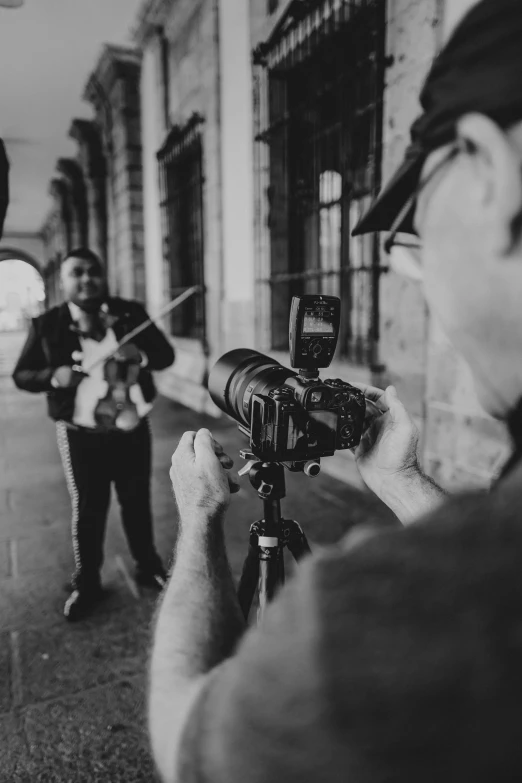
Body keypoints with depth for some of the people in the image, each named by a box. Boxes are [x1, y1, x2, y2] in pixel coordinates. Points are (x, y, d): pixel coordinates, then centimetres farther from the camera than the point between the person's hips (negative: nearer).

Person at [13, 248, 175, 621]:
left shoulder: (131, 313, 0)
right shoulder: (46, 324, -4)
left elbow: (166, 354, 0)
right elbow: (21, 375, 0)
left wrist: (140, 355, -22)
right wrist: (53, 375, -21)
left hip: (133, 427, 2)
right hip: (81, 433, -1)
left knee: (138, 502, 15)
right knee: (87, 509, 10)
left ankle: (149, 567, 36)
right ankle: (86, 584, 29)